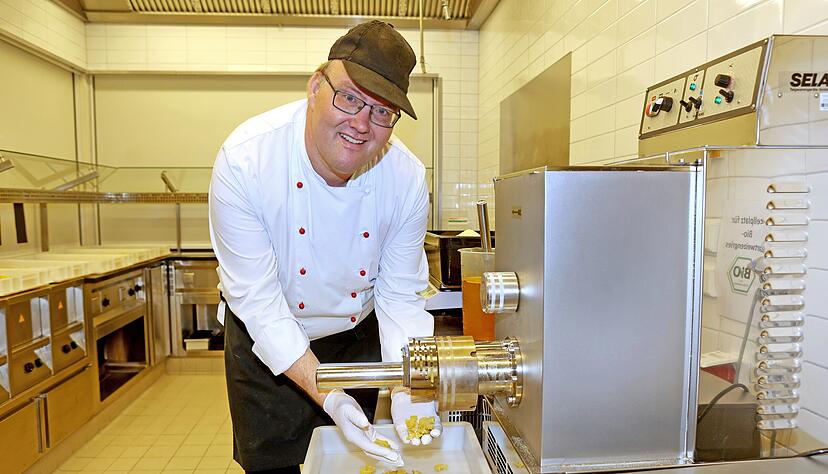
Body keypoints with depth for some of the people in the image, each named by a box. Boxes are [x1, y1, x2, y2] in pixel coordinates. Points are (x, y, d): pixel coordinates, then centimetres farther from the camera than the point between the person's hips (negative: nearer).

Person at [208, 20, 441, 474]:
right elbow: (260, 302, -26)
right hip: (264, 343, -2)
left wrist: (405, 389, -27)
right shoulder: (244, 160, -29)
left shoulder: (407, 178, -22)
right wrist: (326, 395, -31)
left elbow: (400, 296, -14)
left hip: (356, 337, 3)